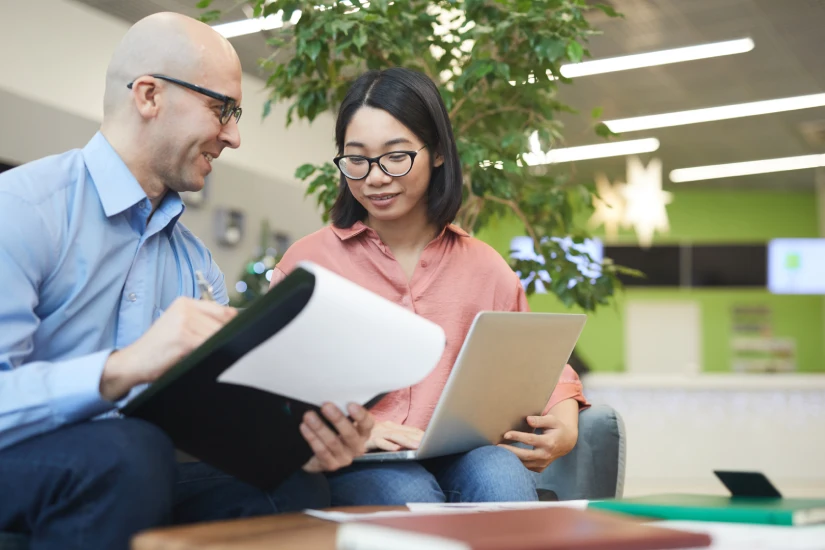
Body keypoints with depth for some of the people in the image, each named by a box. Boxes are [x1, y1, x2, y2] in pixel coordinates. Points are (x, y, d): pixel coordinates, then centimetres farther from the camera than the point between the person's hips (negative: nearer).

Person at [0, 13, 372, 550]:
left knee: (297, 489, -20)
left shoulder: (198, 263, 13)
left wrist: (293, 439, -15)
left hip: (139, 483, 5)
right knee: (128, 449, -35)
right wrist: (122, 367, -35)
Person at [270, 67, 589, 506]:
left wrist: (563, 424, -2)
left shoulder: (485, 267, 13)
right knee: (409, 494, -36)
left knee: (502, 476, -32)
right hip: (350, 469, -2)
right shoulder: (308, 261, 5)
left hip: (460, 462, 3)